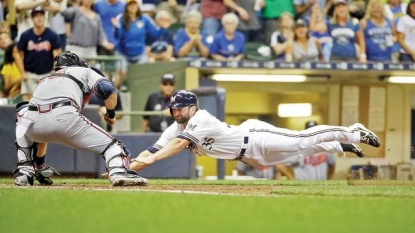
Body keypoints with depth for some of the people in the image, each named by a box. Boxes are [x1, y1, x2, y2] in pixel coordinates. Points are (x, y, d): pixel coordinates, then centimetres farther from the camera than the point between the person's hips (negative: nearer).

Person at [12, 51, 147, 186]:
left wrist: (39, 164, 45)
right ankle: (118, 172, -24)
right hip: (65, 119, -4)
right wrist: (111, 114, 26)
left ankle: (24, 170, 22)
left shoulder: (45, 79, 41)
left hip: (34, 124, 4)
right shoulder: (84, 71, 30)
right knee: (110, 144, 9)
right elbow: (108, 90, 8)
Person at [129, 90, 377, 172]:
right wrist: (131, 165, -29)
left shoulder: (200, 119, -27)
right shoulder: (175, 129, -4)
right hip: (250, 156, 7)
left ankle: (354, 132, 9)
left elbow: (180, 143, -42)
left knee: (303, 141, -6)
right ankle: (340, 147, 37)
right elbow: (153, 150, -12)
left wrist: (150, 160, -50)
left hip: (255, 137, -7)